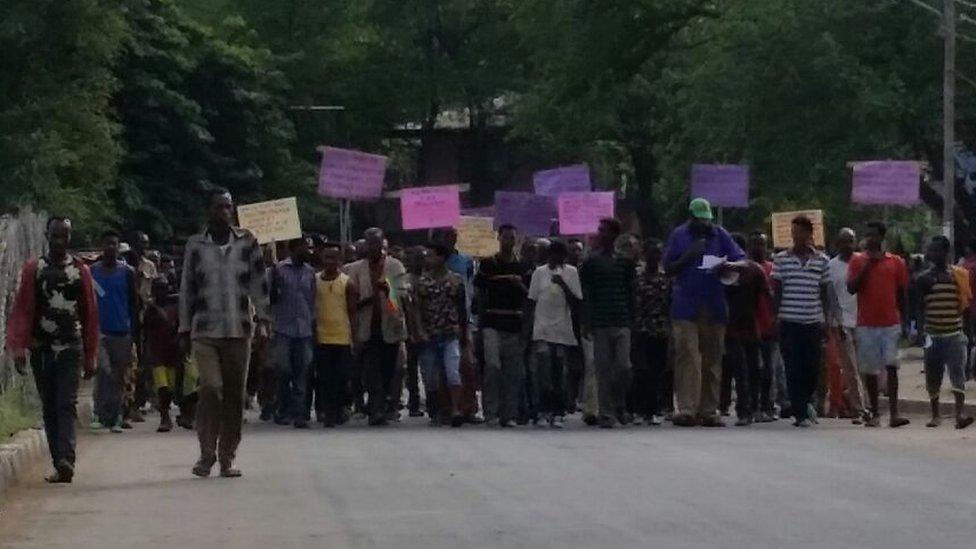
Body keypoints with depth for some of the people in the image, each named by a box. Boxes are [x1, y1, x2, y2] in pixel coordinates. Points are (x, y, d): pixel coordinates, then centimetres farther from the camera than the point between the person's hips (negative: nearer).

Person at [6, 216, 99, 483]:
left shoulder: (81, 271, 5)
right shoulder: (33, 269, 4)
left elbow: (90, 315, 6)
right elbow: (21, 310, -1)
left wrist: (90, 357, 4)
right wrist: (18, 348, -11)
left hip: (71, 349, -2)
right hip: (41, 349, 2)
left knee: (66, 405, -12)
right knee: (49, 408, 5)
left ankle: (66, 460, -24)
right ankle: (61, 464, 10)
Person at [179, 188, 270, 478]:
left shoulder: (247, 242, 7)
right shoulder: (195, 245, 6)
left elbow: (259, 282, 7)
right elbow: (186, 289, 9)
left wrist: (261, 318, -2)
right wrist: (184, 329, 7)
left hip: (239, 330, 2)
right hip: (205, 331, -1)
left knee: (235, 394, 3)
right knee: (211, 388, -15)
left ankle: (227, 457, 11)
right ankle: (207, 453, -6)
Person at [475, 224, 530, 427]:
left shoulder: (523, 267, 12)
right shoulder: (488, 264, 6)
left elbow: (530, 295, 12)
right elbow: (478, 291, 7)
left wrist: (520, 285, -8)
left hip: (515, 325, 3)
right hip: (492, 324, -3)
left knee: (513, 372, 3)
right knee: (492, 364, -18)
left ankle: (508, 414, 8)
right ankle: (490, 410, -11)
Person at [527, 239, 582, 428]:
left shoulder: (571, 273, 6)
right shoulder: (539, 272, 6)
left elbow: (576, 302, 0)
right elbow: (531, 302, 8)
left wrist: (563, 285, -13)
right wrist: (529, 326, 3)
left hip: (562, 330, 1)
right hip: (542, 330, -1)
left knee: (558, 373, 2)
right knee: (542, 372, -12)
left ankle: (557, 413, 6)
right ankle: (542, 412, -8)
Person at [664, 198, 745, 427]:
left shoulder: (720, 235, 8)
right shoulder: (679, 235, 6)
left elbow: (742, 260, 3)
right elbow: (668, 268, 6)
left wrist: (726, 266, -17)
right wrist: (688, 256, -10)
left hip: (714, 306, 2)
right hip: (685, 307, -2)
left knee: (712, 359, 6)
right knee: (687, 357, -12)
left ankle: (708, 410, 11)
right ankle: (686, 410, -16)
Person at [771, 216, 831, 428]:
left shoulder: (821, 261, 8)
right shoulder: (781, 259, 4)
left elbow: (824, 293, 12)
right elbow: (777, 291, 6)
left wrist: (826, 319, 8)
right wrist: (775, 318, 0)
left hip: (813, 322, 1)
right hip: (789, 322, -1)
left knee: (813, 367, 1)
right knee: (793, 369, -4)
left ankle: (805, 401, 27)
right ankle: (800, 413, 0)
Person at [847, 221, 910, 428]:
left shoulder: (896, 262, 7)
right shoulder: (857, 261, 7)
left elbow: (902, 294, 10)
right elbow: (851, 288, -5)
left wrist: (901, 318, 6)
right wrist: (867, 265, -10)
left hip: (891, 323, -1)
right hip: (866, 324, 1)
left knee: (891, 366, -11)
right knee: (870, 370, 4)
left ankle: (894, 413, -16)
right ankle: (874, 414, 11)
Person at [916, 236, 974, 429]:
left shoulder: (958, 274, 2)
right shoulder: (924, 278, 4)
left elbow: (967, 301, 9)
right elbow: (917, 305, 7)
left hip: (954, 334, -2)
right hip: (932, 335, 2)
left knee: (957, 375, -13)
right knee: (932, 377, 9)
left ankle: (960, 413, -20)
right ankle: (935, 414, 22)